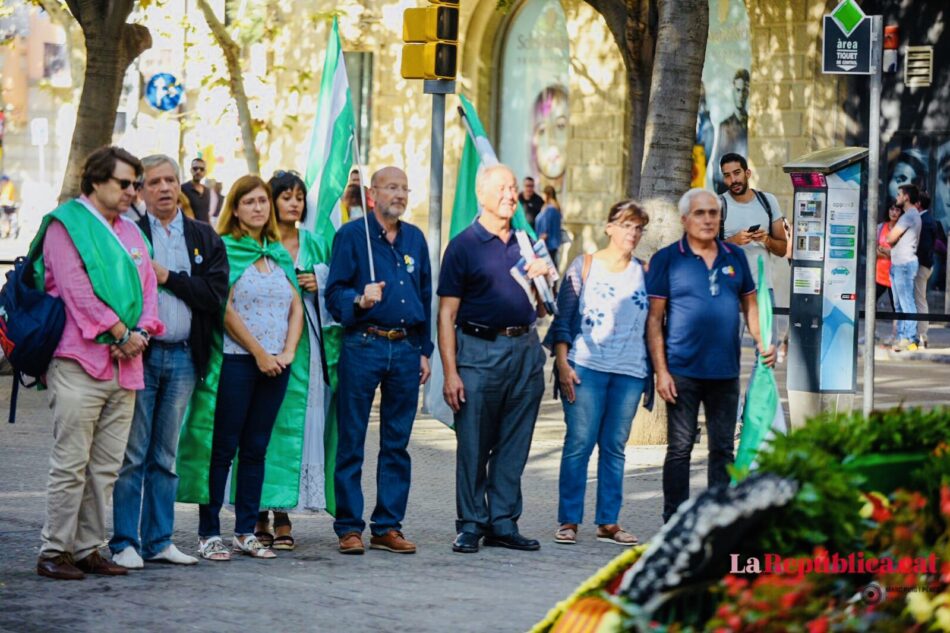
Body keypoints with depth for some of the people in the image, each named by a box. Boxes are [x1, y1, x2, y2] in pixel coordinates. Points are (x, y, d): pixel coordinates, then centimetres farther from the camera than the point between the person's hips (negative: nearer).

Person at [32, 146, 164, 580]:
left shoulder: (130, 232, 20)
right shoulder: (66, 224, -1)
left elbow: (147, 285, 15)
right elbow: (76, 289, -11)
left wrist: (140, 333, -4)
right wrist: (118, 331, -12)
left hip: (125, 365, 7)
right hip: (79, 363, -7)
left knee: (106, 467, 7)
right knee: (70, 463, -7)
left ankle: (88, 548, 12)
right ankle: (54, 551, -3)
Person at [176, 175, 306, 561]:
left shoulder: (280, 253, 15)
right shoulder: (225, 250, -3)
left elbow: (296, 308, 12)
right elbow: (225, 309, -10)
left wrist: (288, 352, -3)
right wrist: (260, 354, -11)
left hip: (276, 365, 6)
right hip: (235, 360, -5)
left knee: (257, 449, 7)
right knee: (223, 448, -4)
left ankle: (246, 532, 12)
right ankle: (209, 534, 0)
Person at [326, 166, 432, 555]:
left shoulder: (415, 239, 15)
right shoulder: (351, 235, 0)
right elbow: (334, 293, -4)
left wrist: (424, 350, 15)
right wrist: (360, 301, -24)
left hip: (405, 348, 5)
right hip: (363, 346, -5)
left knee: (397, 443, 6)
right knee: (351, 441, -2)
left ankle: (388, 526, 12)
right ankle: (349, 527, 2)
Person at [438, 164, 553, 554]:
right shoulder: (464, 245, -1)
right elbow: (446, 314, -5)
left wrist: (544, 279, -2)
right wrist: (450, 372, -13)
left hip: (526, 349, 5)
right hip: (480, 350, -5)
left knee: (514, 446, 6)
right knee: (474, 446, -2)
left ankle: (504, 524, 13)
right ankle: (471, 526, 6)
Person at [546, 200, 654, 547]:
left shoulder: (644, 272, 12)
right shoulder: (584, 265, 5)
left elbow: (652, 325, 15)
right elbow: (563, 319, 2)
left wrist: (653, 373, 9)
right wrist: (563, 365, -6)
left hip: (629, 373, 3)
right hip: (585, 368, -3)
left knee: (614, 447, 4)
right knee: (579, 443, -5)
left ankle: (608, 522, 9)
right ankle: (568, 521, -1)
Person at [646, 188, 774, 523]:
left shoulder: (734, 257, 10)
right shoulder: (667, 259, -1)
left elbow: (749, 304, 17)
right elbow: (654, 319, -3)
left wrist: (761, 341, -1)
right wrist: (661, 371, -9)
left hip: (725, 370, 4)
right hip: (683, 370, -4)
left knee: (723, 448, 8)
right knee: (680, 448, 0)